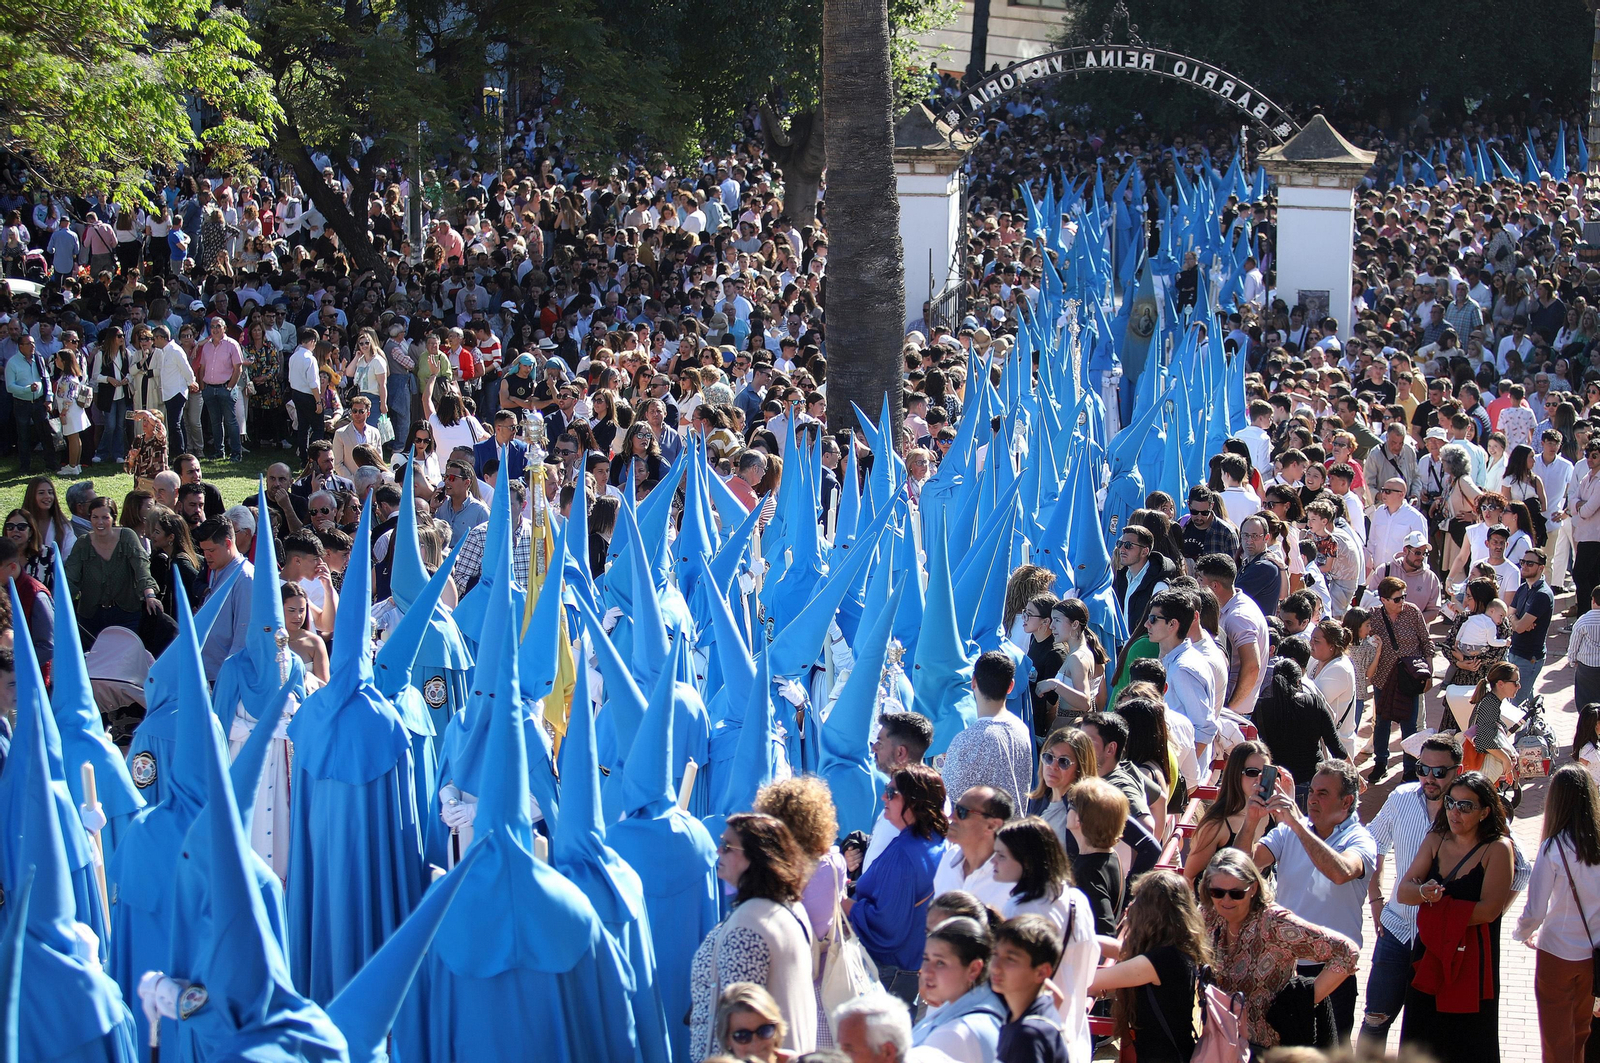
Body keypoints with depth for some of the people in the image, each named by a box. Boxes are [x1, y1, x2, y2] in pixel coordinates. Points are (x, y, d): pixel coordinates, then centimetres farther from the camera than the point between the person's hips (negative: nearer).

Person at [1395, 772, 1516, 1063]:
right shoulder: (1436, 840, 6)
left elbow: (1488, 910, -18)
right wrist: (1424, 892, -21)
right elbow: (1402, 890, 1)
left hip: (1473, 961, -5)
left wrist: (1437, 907, -12)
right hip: (1429, 956, 5)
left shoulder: (1498, 848, -10)